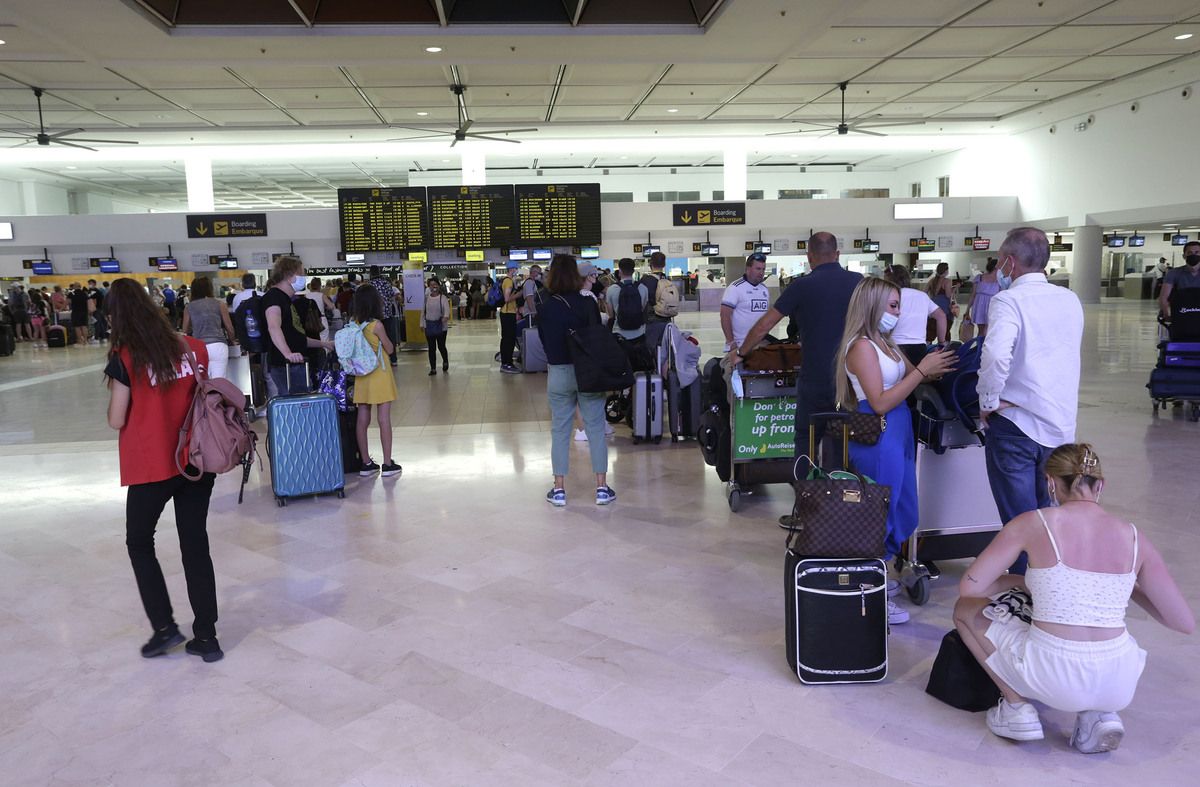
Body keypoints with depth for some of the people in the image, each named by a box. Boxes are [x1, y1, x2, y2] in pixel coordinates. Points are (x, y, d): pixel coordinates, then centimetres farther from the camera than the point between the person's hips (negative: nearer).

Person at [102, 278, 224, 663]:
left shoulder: (124, 358, -11)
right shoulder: (193, 348, 0)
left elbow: (116, 421, -6)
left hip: (151, 467, -4)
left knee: (139, 542, 19)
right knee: (196, 546, 12)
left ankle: (164, 626, 15)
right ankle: (206, 636, 16)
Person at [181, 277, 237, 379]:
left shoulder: (189, 307, 11)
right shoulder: (220, 304, 8)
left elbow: (185, 331, 15)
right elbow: (230, 329, 10)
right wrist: (231, 342, 29)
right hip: (218, 346, -1)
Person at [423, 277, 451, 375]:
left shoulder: (443, 298, -7)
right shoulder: (426, 298, 4)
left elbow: (446, 309, -19)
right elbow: (423, 311, 10)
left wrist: (446, 317, -40)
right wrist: (422, 324, 10)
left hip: (440, 325, -3)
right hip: (429, 325, 3)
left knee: (441, 346, 3)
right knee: (431, 348, 5)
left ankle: (445, 361, 34)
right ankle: (433, 368, 13)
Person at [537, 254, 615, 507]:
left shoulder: (545, 307, -3)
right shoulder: (586, 302, -8)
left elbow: (544, 340, 6)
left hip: (557, 373, 1)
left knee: (559, 430, 9)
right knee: (595, 428, 7)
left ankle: (559, 489, 13)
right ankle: (602, 488, 9)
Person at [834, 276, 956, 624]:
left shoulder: (882, 342, 12)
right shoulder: (861, 346, -16)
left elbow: (903, 381, 10)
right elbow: (880, 403, -20)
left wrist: (932, 367, -5)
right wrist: (921, 371, -20)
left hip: (897, 435, 10)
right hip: (877, 438, -10)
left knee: (899, 512, 18)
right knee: (880, 513, -1)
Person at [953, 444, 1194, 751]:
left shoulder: (1035, 523, -7)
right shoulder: (1133, 536, 2)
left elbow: (969, 588, -5)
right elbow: (1185, 622, 6)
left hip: (1054, 680, -4)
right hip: (1119, 688, 4)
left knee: (965, 610, 19)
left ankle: (1016, 707, 10)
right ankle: (1099, 715, 16)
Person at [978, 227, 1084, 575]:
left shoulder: (1008, 301, -14)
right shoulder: (1071, 301, 7)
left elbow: (996, 354, -32)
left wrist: (989, 400, -17)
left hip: (1015, 422, -6)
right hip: (1061, 425, 7)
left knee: (1019, 519, 4)